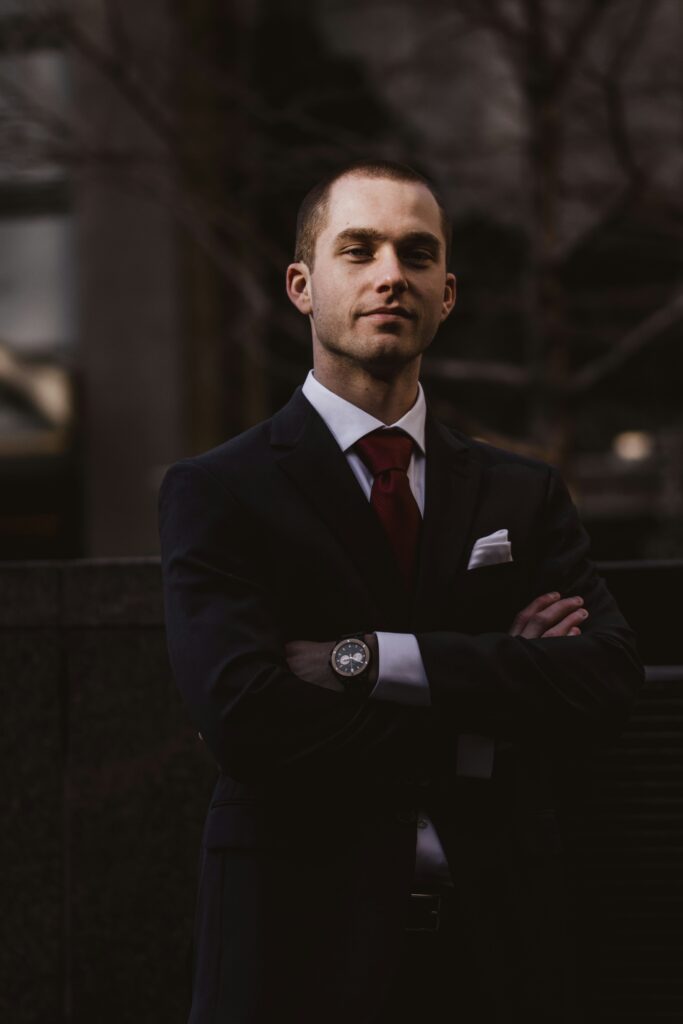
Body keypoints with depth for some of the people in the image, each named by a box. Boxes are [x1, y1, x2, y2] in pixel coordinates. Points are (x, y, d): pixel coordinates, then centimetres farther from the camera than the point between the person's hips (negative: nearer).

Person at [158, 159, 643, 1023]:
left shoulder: (526, 497, 9)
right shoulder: (217, 493, -2)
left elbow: (609, 677, -8)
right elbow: (243, 717, -17)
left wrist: (368, 660, -16)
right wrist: (486, 725, -11)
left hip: (501, 952, 3)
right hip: (307, 950, -3)